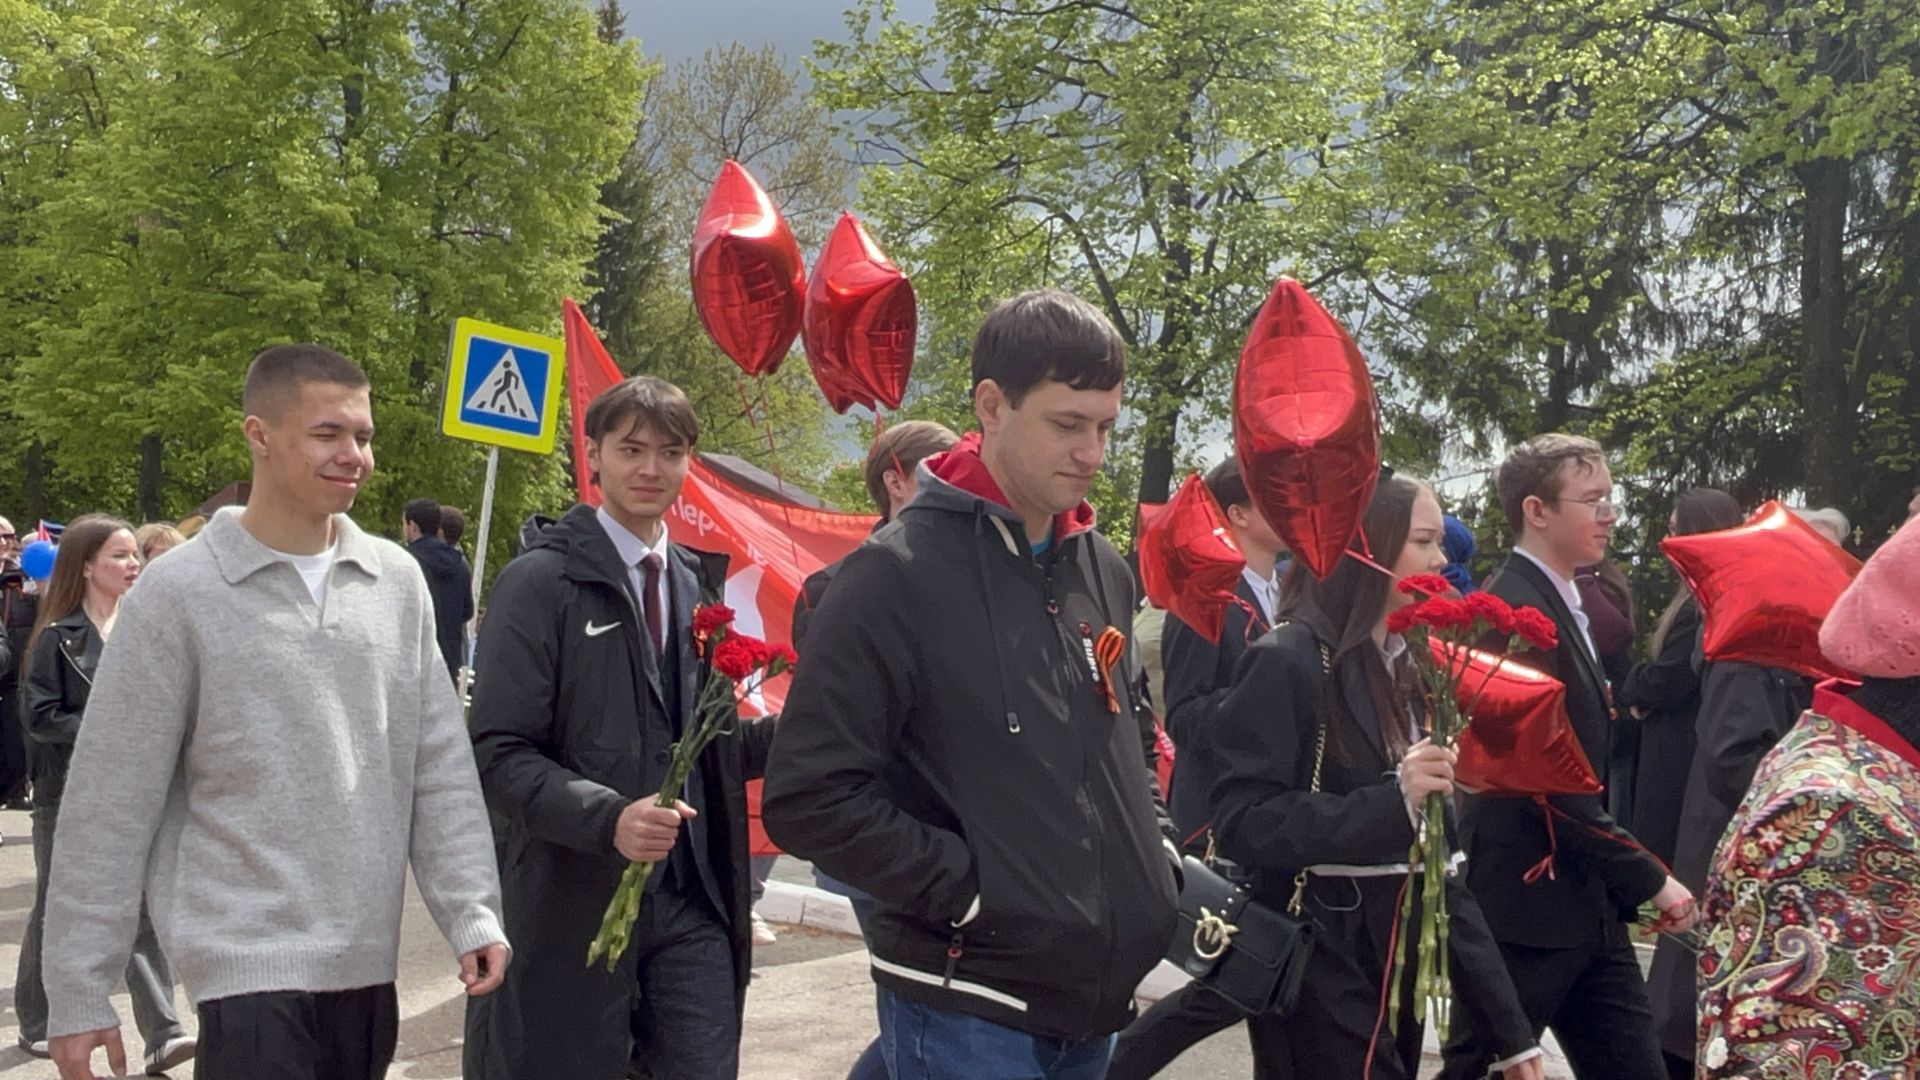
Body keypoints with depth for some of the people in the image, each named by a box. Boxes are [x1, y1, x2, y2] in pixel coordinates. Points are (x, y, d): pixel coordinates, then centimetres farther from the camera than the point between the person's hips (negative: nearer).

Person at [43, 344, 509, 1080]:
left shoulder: (398, 582, 5)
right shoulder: (179, 592, -7)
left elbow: (440, 768, 8)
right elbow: (109, 806, -4)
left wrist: (470, 911, -1)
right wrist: (78, 991, -4)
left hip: (368, 963, 4)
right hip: (250, 965, -4)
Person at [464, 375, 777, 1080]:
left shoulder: (699, 585, 13)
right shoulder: (540, 584, -6)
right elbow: (498, 754, -12)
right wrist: (608, 817, -28)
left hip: (695, 904, 5)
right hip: (577, 905, -5)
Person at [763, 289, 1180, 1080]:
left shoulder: (1103, 570, 8)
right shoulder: (898, 575, -13)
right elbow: (809, 798, -16)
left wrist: (1157, 851, 8)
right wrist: (970, 890, -16)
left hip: (1094, 995, 7)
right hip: (966, 1007, -7)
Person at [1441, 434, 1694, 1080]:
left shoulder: (1560, 604, 14)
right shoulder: (1516, 612, -18)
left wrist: (1626, 886, 12)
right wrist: (1649, 880, -14)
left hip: (1584, 905, 9)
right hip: (1525, 905, -9)